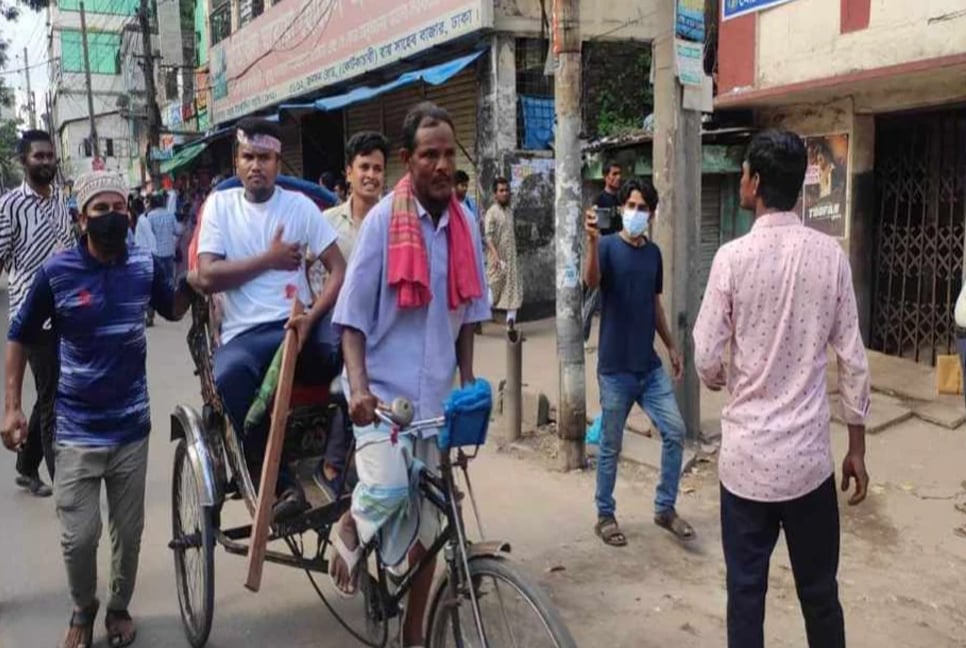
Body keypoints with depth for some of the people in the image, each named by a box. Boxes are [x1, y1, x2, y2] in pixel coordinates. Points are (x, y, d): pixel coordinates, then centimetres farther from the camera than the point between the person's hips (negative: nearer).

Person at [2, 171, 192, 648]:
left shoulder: (145, 265, -4)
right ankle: (83, 609, 31)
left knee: (128, 532, 12)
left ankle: (119, 607, 38)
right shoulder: (57, 272, -10)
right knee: (78, 537, 1)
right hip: (76, 429, -2)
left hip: (131, 425, 2)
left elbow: (174, 310, 16)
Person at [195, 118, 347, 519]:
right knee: (229, 375, -36)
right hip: (244, 335, 0)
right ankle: (280, 484, -20)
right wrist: (269, 259, -6)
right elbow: (206, 278, -3)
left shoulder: (300, 205, 7)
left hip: (297, 325, 1)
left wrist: (310, 318, -18)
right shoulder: (220, 204, 9)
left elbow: (339, 270, -2)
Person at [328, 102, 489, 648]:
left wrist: (469, 384, 9)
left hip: (436, 394, 5)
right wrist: (358, 387, -21)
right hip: (384, 389, -4)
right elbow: (353, 317, -9)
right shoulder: (383, 220, -9)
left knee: (427, 523, 11)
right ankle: (351, 528, 12)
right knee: (388, 492, -26)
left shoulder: (466, 224, 5)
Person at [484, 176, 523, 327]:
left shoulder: (510, 211, 13)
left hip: (511, 258, 7)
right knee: (493, 289, -2)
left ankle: (510, 324, 6)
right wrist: (495, 255, -32)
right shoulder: (491, 212, -10)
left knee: (513, 292, 3)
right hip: (498, 259, -7)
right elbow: (488, 237, -20)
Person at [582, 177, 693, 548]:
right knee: (610, 445, 5)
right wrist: (592, 240, -47)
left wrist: (672, 346, 17)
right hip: (615, 368, -5)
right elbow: (591, 282, -30)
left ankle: (665, 508, 20)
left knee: (675, 432, 3)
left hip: (650, 366, 5)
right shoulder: (608, 247, -9)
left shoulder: (653, 253, 10)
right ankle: (605, 516, 22)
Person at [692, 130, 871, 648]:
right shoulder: (830, 255, -4)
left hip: (747, 454, -2)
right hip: (809, 455, 2)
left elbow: (706, 361, -9)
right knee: (819, 592, 17)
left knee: (745, 590, 11)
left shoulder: (733, 257, -11)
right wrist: (857, 447, 10)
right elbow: (852, 361, 0)